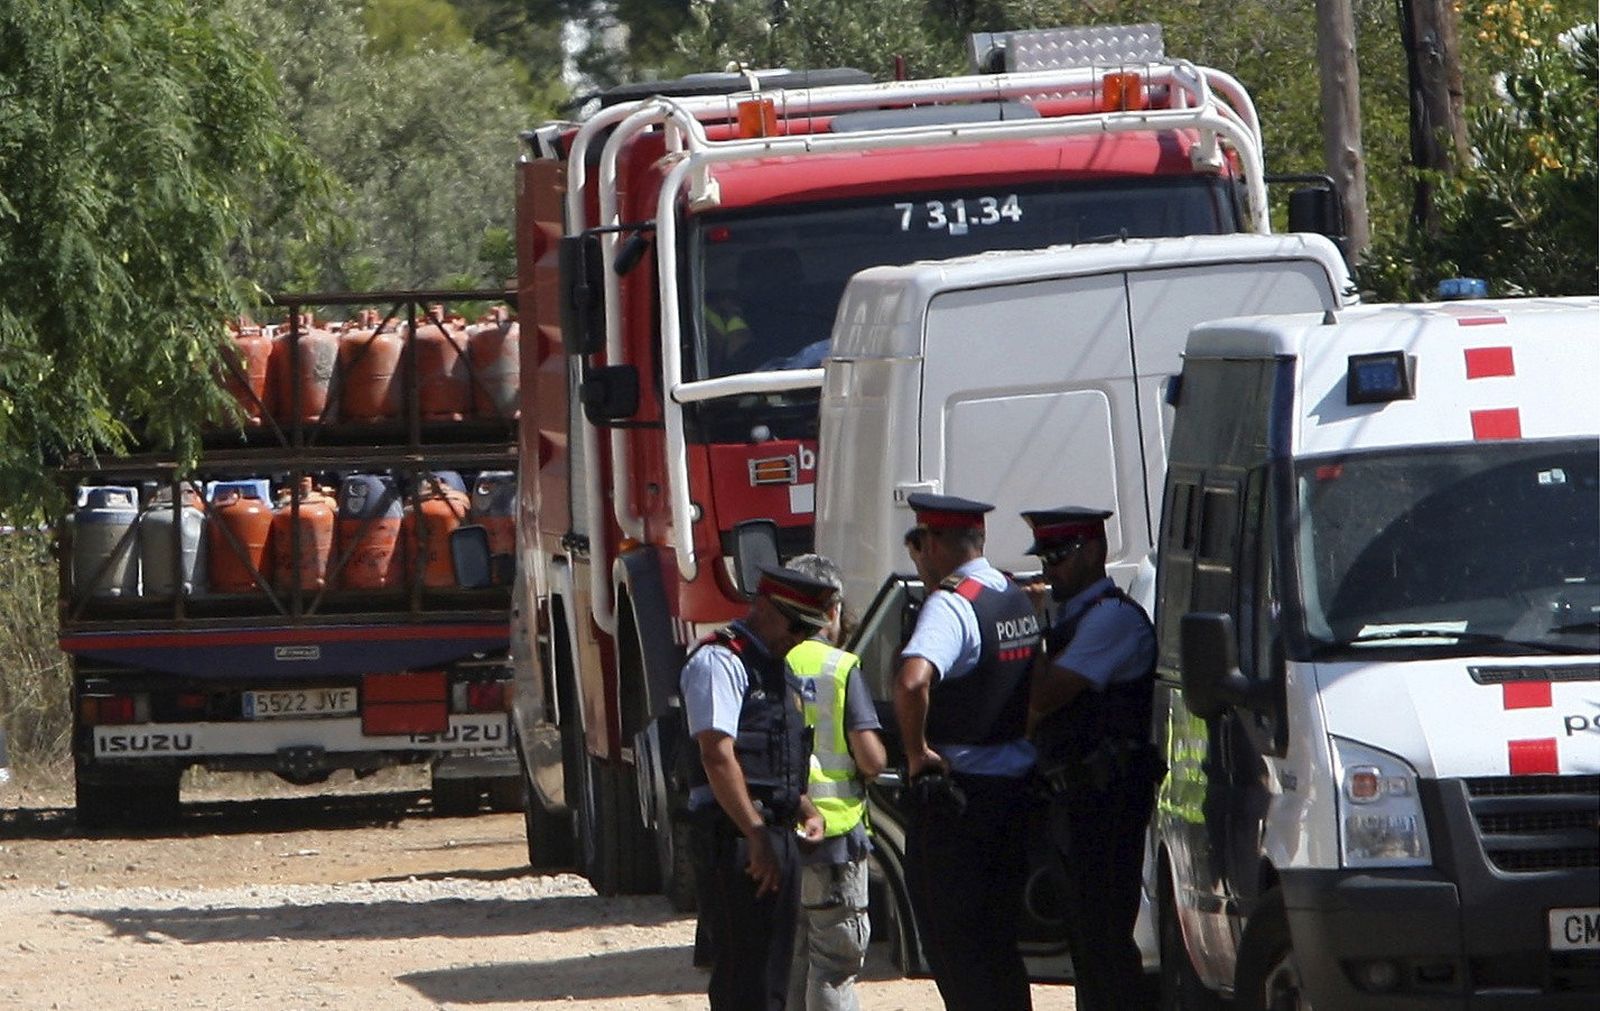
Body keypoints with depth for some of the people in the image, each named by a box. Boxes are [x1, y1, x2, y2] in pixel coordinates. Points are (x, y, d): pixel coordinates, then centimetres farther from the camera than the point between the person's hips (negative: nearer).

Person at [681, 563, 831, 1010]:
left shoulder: (778, 670, 20)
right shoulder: (720, 662, -10)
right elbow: (718, 756, -19)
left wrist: (806, 812, 12)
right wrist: (757, 836, -22)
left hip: (776, 834, 10)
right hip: (735, 835, -10)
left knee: (773, 971, 10)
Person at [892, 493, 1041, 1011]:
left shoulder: (951, 606, -17)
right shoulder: (1017, 599, 10)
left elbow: (912, 680, -35)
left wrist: (916, 751, -23)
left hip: (956, 791, -8)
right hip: (1017, 787, 8)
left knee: (951, 936, -2)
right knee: (999, 941, 15)